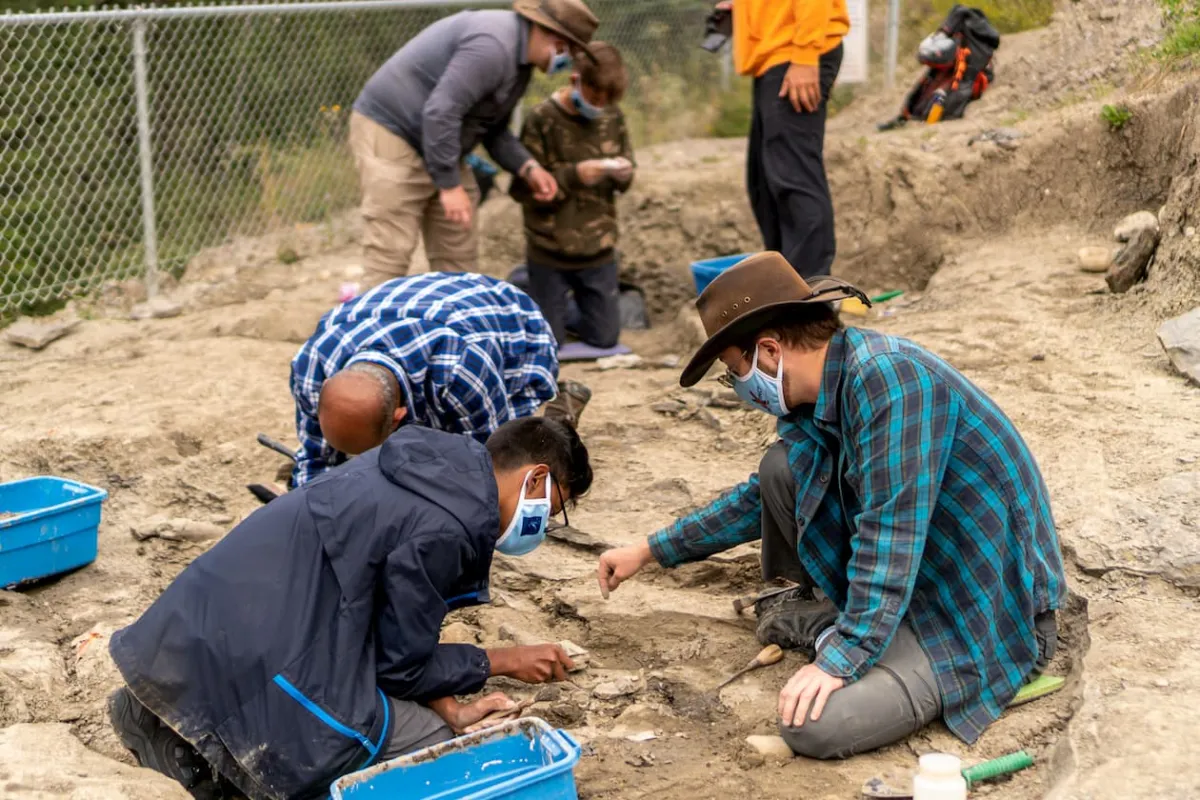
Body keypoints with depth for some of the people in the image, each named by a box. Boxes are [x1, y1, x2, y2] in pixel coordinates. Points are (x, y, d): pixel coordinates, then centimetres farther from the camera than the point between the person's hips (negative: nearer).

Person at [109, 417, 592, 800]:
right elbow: (402, 661, -9)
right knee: (434, 752, -4)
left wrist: (447, 710, 9)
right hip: (258, 661, -9)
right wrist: (503, 662, 4)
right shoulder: (445, 527, -18)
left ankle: (174, 720, 11)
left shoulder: (430, 466, 11)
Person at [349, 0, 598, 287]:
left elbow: (493, 129, 14)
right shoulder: (493, 45, -26)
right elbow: (439, 113, -31)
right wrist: (450, 184, -27)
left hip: (440, 146, 10)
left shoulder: (519, 58, 8)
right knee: (390, 254, -12)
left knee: (458, 257, 8)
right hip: (392, 130, -10)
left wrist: (527, 168, -2)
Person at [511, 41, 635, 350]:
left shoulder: (612, 117, 1)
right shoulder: (542, 119, -13)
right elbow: (523, 189, -14)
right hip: (549, 254, -4)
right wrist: (574, 175, -24)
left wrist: (623, 174, -13)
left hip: (599, 251, 4)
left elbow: (624, 181, 11)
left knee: (604, 337, 6)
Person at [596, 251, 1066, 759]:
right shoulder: (824, 390, 4)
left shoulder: (889, 377, -25)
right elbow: (762, 496, 19)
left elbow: (890, 532, -29)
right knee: (782, 469, 1)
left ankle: (842, 634, 5)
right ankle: (822, 615, 19)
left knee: (814, 725, -25)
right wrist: (651, 551, 22)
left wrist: (844, 658, -26)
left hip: (988, 612, -8)